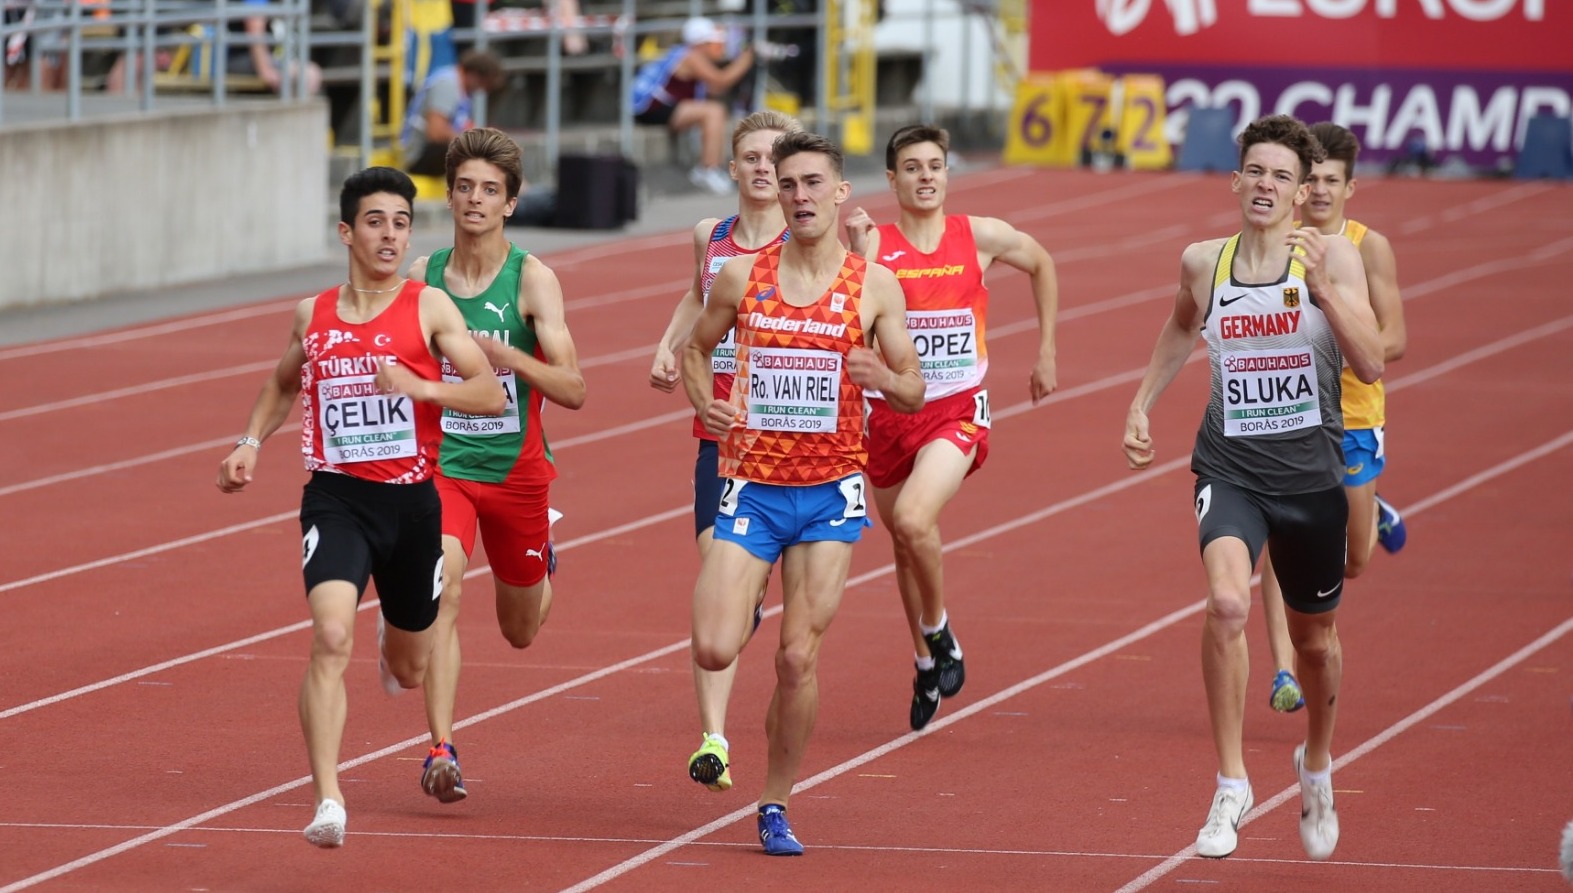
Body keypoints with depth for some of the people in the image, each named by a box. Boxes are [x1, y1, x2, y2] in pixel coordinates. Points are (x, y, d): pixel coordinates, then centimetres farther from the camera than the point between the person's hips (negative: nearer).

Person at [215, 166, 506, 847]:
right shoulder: (312, 315, 6)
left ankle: (394, 637, 58)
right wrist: (251, 442, 12)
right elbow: (282, 385, 27)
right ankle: (328, 800, -26)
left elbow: (491, 395, -6)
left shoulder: (428, 307, -2)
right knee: (331, 638, -24)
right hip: (335, 497, 0)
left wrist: (420, 386, -20)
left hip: (411, 501, 0)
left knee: (409, 672, 17)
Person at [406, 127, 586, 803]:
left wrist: (502, 354, -29)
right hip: (440, 464, 0)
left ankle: (543, 554, 53)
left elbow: (573, 390, -16)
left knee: (520, 632, 17)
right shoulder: (421, 277, 0)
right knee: (444, 586, -26)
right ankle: (442, 752, -29)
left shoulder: (532, 279, -9)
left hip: (516, 469, 0)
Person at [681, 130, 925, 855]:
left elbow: (915, 393, 3)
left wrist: (883, 379, -20)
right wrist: (703, 402, -5)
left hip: (829, 494, -1)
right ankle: (746, 607, 27)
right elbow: (696, 347, 16)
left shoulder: (874, 286, -1)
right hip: (751, 488, 1)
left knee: (798, 659, -4)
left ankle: (774, 807, 11)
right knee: (714, 650, -11)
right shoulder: (742, 276, 0)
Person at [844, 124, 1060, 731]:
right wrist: (860, 257, -32)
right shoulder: (873, 242, -6)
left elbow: (1042, 266, 18)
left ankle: (938, 631, -1)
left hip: (957, 411, -2)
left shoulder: (980, 238, -2)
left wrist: (1046, 354, 18)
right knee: (905, 542, 15)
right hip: (887, 412, 2)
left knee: (913, 520, -26)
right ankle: (926, 663, 36)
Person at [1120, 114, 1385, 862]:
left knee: (1314, 638, 17)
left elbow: (1370, 366, -16)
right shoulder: (1202, 263, 0)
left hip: (1310, 471, 0)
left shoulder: (1331, 255, -7)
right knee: (1227, 602, -28)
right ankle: (1231, 784, -18)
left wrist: (1323, 289, -26)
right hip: (1230, 468, 0)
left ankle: (1317, 765, 47)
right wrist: (1142, 402, 19)